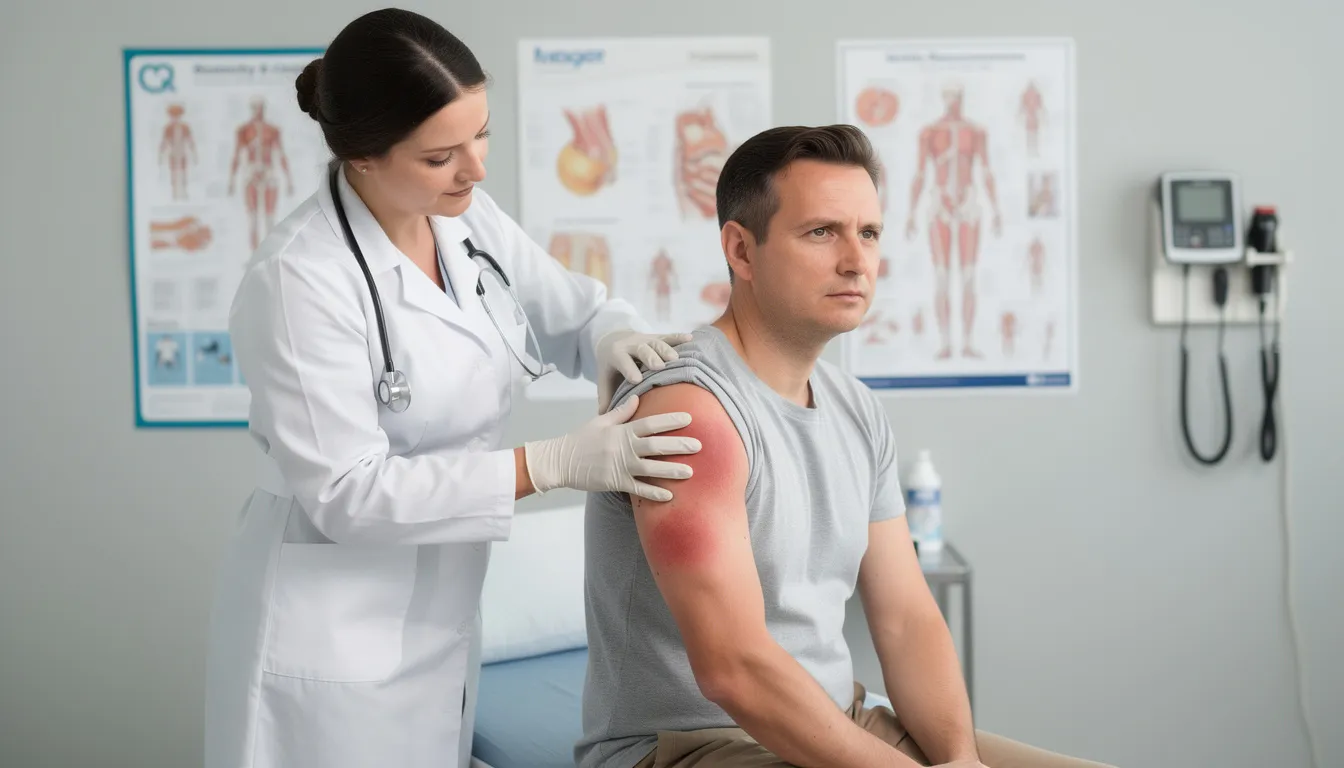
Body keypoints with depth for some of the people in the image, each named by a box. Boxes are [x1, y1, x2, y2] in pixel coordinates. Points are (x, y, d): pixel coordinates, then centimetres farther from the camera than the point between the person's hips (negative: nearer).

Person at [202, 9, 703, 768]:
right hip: (333, 643, -6)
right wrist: (555, 463, -27)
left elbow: (571, 308, 11)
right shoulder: (300, 279, -23)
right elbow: (347, 492, -23)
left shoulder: (470, 220, -4)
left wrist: (612, 334, -14)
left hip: (439, 617, 6)